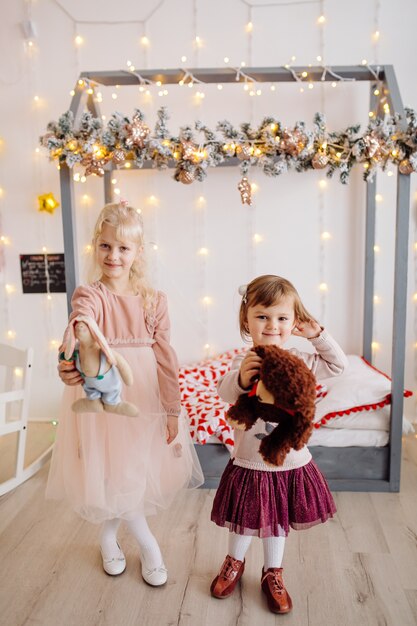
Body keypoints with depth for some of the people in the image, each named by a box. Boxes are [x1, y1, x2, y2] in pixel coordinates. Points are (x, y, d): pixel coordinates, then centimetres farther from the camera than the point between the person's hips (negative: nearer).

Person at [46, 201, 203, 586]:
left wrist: (173, 411, -1)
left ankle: (109, 536, 42)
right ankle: (148, 545, 28)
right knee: (115, 477, 2)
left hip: (146, 400, 3)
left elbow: (165, 358, -1)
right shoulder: (90, 296, -9)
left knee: (138, 474, 14)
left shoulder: (154, 301, -1)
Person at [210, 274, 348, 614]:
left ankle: (273, 574, 44)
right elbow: (225, 392, -31)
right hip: (250, 462, -2)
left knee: (279, 521, 20)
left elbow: (338, 365, 5)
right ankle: (235, 562, 47)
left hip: (291, 461, 3)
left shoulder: (300, 360, -5)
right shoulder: (244, 362, -16)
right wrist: (241, 377, -52)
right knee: (247, 519, 17)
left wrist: (318, 335, -7)